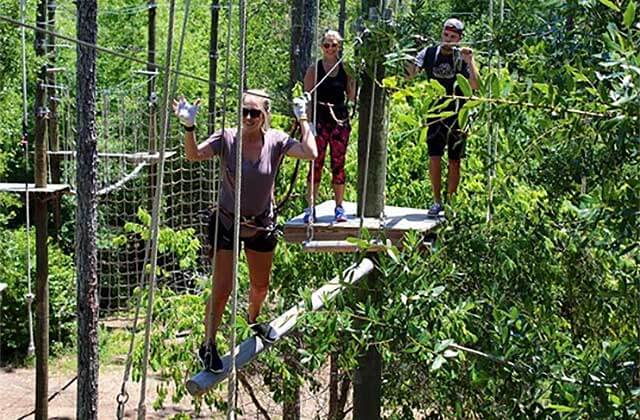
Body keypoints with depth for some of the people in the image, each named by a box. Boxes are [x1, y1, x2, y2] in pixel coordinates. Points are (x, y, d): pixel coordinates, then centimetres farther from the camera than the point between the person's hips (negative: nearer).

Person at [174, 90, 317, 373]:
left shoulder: (275, 142, -12)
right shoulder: (226, 139, -15)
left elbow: (310, 153, -26)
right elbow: (194, 155, -30)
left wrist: (303, 120, -21)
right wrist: (189, 127, -44)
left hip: (261, 225, 3)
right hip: (226, 224, -3)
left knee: (260, 286, 21)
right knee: (222, 290, -5)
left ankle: (253, 320, 54)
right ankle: (208, 346, 13)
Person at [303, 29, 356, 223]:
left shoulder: (345, 69, 6)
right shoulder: (314, 69, 2)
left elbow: (352, 97, 6)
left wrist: (354, 78, -6)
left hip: (340, 120, 1)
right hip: (319, 120, -1)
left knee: (338, 165, 5)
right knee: (316, 164, -2)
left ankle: (339, 207, 13)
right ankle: (310, 207, 3)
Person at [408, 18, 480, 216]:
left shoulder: (463, 57, -3)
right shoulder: (429, 53, 3)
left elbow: (475, 86, -14)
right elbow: (410, 73, -8)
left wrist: (469, 62, -24)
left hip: (457, 115, -1)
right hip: (435, 113, 1)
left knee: (454, 162, 4)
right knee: (434, 158, -3)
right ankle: (437, 201, 10)